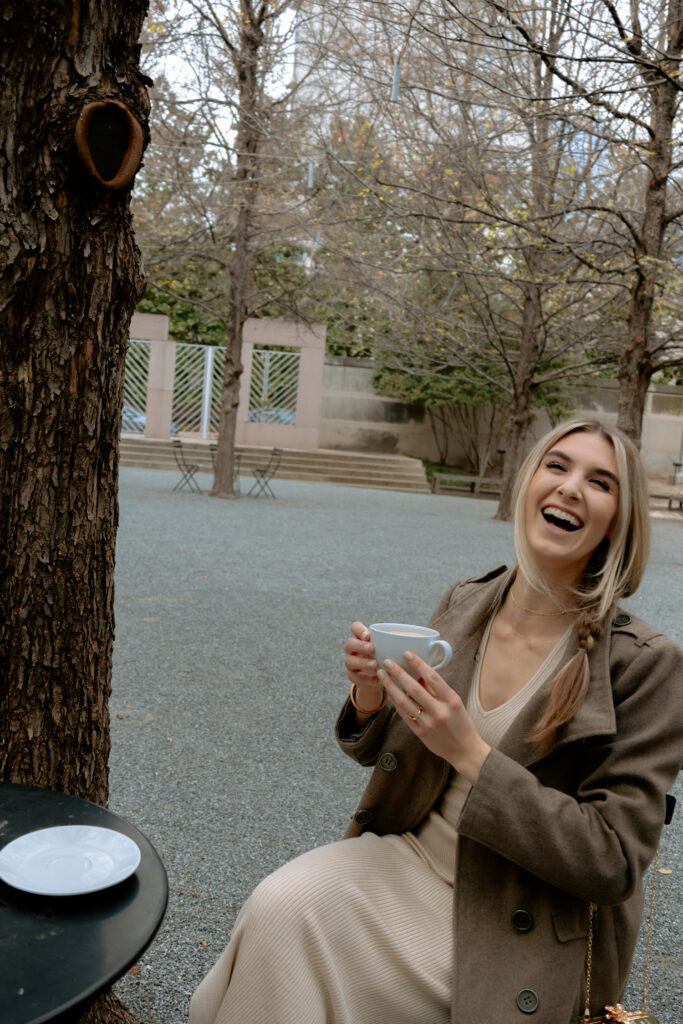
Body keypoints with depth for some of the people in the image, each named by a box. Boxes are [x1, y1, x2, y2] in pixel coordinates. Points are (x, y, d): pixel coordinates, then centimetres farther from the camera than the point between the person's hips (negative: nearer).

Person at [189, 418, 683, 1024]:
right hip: (412, 854, 5)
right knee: (281, 906, -22)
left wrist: (472, 757, -27)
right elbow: (381, 751, 9)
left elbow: (614, 863, -16)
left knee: (288, 914, -21)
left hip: (515, 929, -4)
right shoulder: (463, 605, -3)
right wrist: (371, 698, -16)